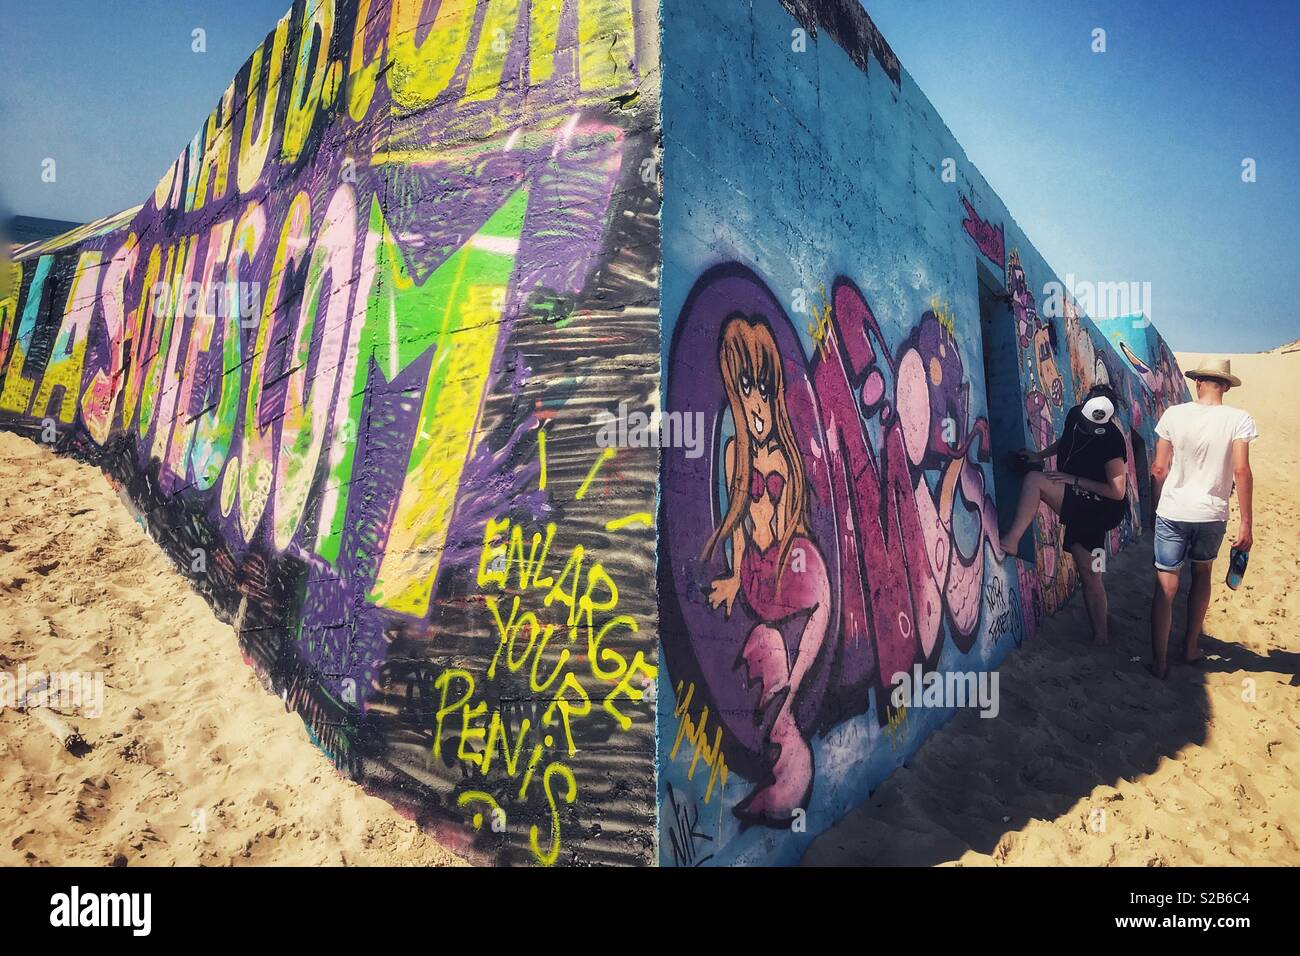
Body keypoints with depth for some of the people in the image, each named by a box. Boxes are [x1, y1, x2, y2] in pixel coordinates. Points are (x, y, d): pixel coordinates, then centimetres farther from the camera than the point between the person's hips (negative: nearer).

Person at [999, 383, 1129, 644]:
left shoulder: (1111, 441, -21)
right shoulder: (1074, 415, -1)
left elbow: (1117, 492, -18)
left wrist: (1074, 480, -19)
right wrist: (1040, 455, 13)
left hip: (1098, 511, -8)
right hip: (1079, 510, 8)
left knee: (1035, 480, -25)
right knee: (1089, 574, 14)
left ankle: (1011, 540, -25)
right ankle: (1101, 634, 25)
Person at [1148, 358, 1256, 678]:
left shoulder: (1173, 415, -4)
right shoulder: (1239, 420, -6)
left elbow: (1159, 468, -2)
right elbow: (1242, 472, -11)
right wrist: (1246, 523, -6)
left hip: (1172, 512, -1)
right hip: (1212, 514, 1)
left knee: (1166, 585, 2)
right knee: (1201, 574, 22)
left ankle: (1159, 661, 5)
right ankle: (1191, 647, 32)